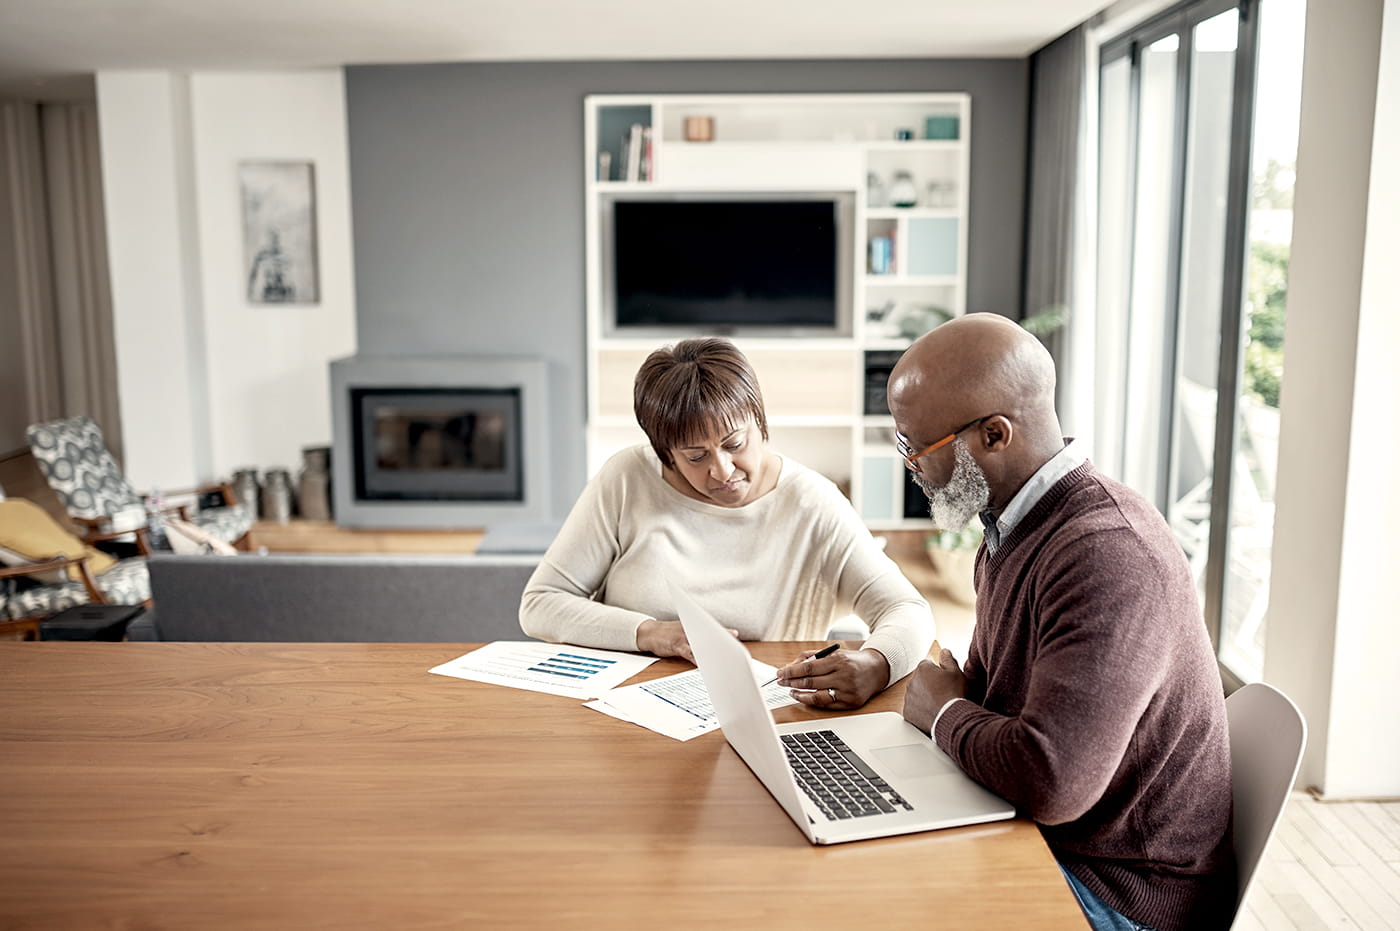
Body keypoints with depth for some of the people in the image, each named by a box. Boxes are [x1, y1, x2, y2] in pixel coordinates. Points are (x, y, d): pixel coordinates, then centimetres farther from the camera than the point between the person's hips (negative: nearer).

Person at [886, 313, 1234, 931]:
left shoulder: (1108, 555, -28)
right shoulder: (1013, 529, 6)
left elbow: (1051, 783, -34)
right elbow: (983, 687, 17)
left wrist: (945, 711, -15)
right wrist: (947, 695, -6)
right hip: (1041, 845, 9)